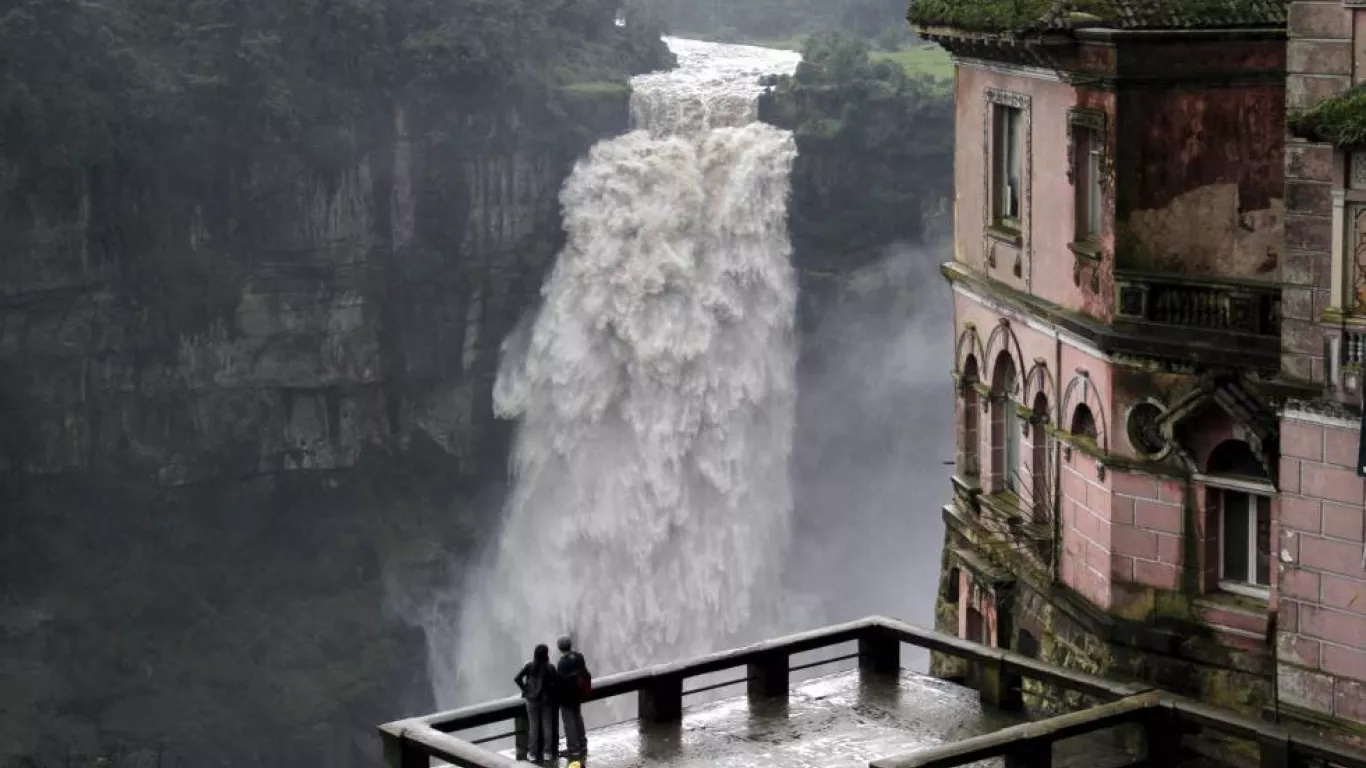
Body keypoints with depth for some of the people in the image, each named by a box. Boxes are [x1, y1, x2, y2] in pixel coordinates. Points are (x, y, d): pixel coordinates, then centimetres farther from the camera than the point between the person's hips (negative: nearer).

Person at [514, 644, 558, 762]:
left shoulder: (530, 666, -9)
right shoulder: (550, 667, -12)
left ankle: (533, 753, 11)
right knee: (547, 726, 12)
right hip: (546, 699, -1)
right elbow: (557, 681, -13)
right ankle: (547, 752, 17)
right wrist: (551, 690, 5)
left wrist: (525, 689, 0)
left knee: (533, 726, 7)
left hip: (532, 699, 1)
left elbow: (517, 678, -12)